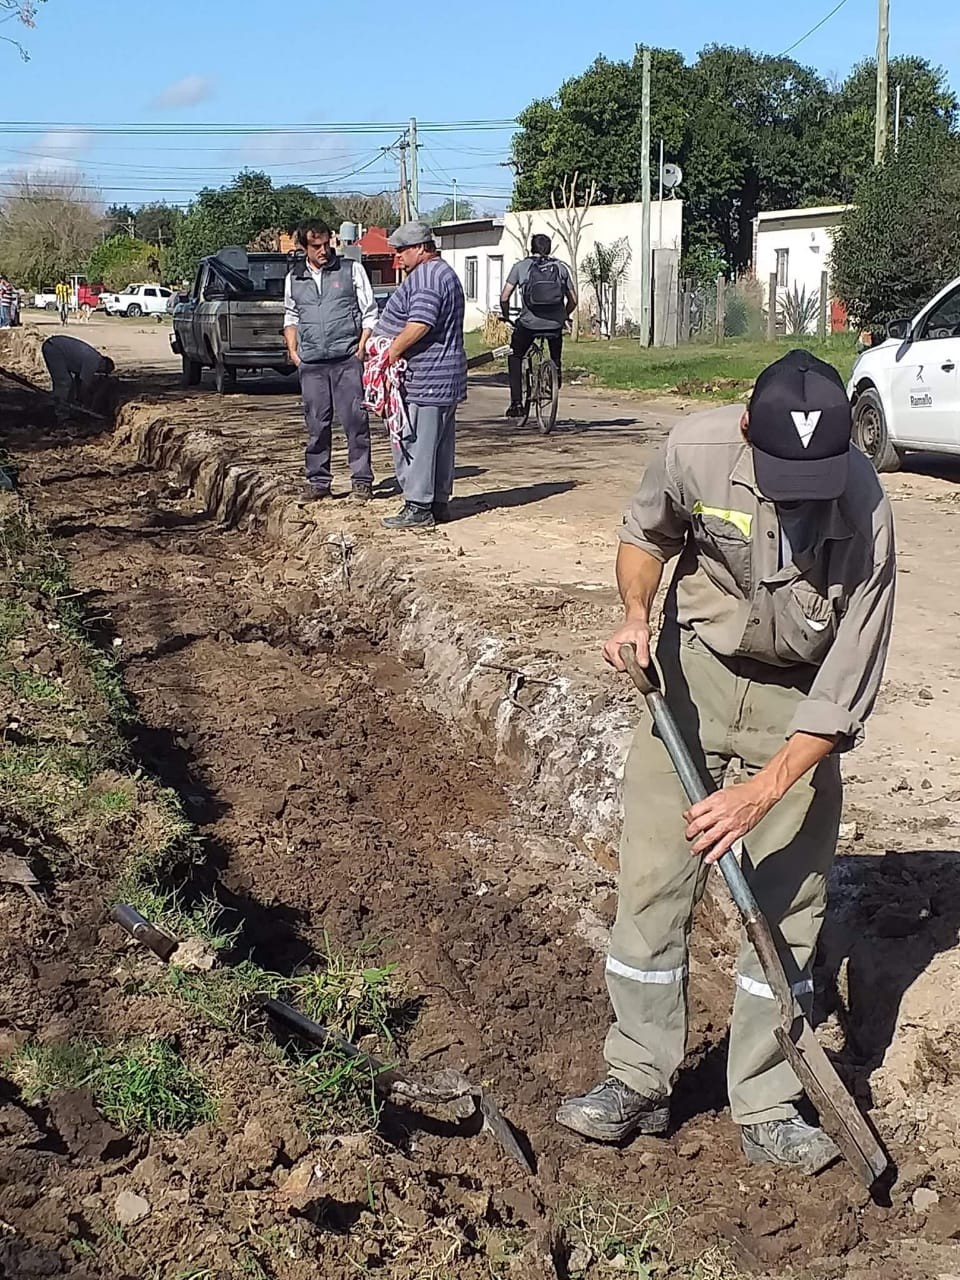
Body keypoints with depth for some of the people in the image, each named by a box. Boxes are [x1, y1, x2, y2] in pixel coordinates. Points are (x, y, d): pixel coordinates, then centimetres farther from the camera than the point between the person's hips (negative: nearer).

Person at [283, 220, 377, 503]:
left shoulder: (351, 270, 3)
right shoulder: (294, 278, 12)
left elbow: (370, 312, 4)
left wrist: (361, 348, -6)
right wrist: (292, 350, 12)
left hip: (347, 359, -3)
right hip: (311, 363, 3)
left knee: (355, 420, -4)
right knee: (316, 423, 5)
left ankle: (361, 480, 2)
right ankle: (318, 480, 14)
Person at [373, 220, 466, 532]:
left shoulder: (425, 276, -15)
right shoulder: (444, 273, 21)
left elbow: (420, 323, -26)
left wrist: (394, 350, -17)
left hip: (423, 379, -11)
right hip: (444, 377, 11)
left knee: (412, 442, -7)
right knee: (440, 443, 13)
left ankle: (418, 508, -5)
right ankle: (439, 504, 19)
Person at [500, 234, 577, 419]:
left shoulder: (520, 266, 4)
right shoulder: (562, 267, 9)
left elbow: (504, 298, -1)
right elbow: (573, 300, 9)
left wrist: (506, 317, 17)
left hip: (529, 323, -1)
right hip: (555, 324, 1)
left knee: (515, 357, 20)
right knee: (556, 360, 30)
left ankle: (517, 403, 12)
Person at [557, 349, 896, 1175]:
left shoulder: (866, 518, -28)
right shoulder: (698, 447, -23)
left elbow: (843, 693, -23)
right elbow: (646, 533, 1)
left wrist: (762, 792, -29)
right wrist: (637, 613, -17)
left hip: (797, 699, -1)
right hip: (692, 669, 2)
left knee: (787, 905, 1)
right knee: (651, 880, 1)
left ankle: (766, 1112, 17)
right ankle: (638, 1083, 17)